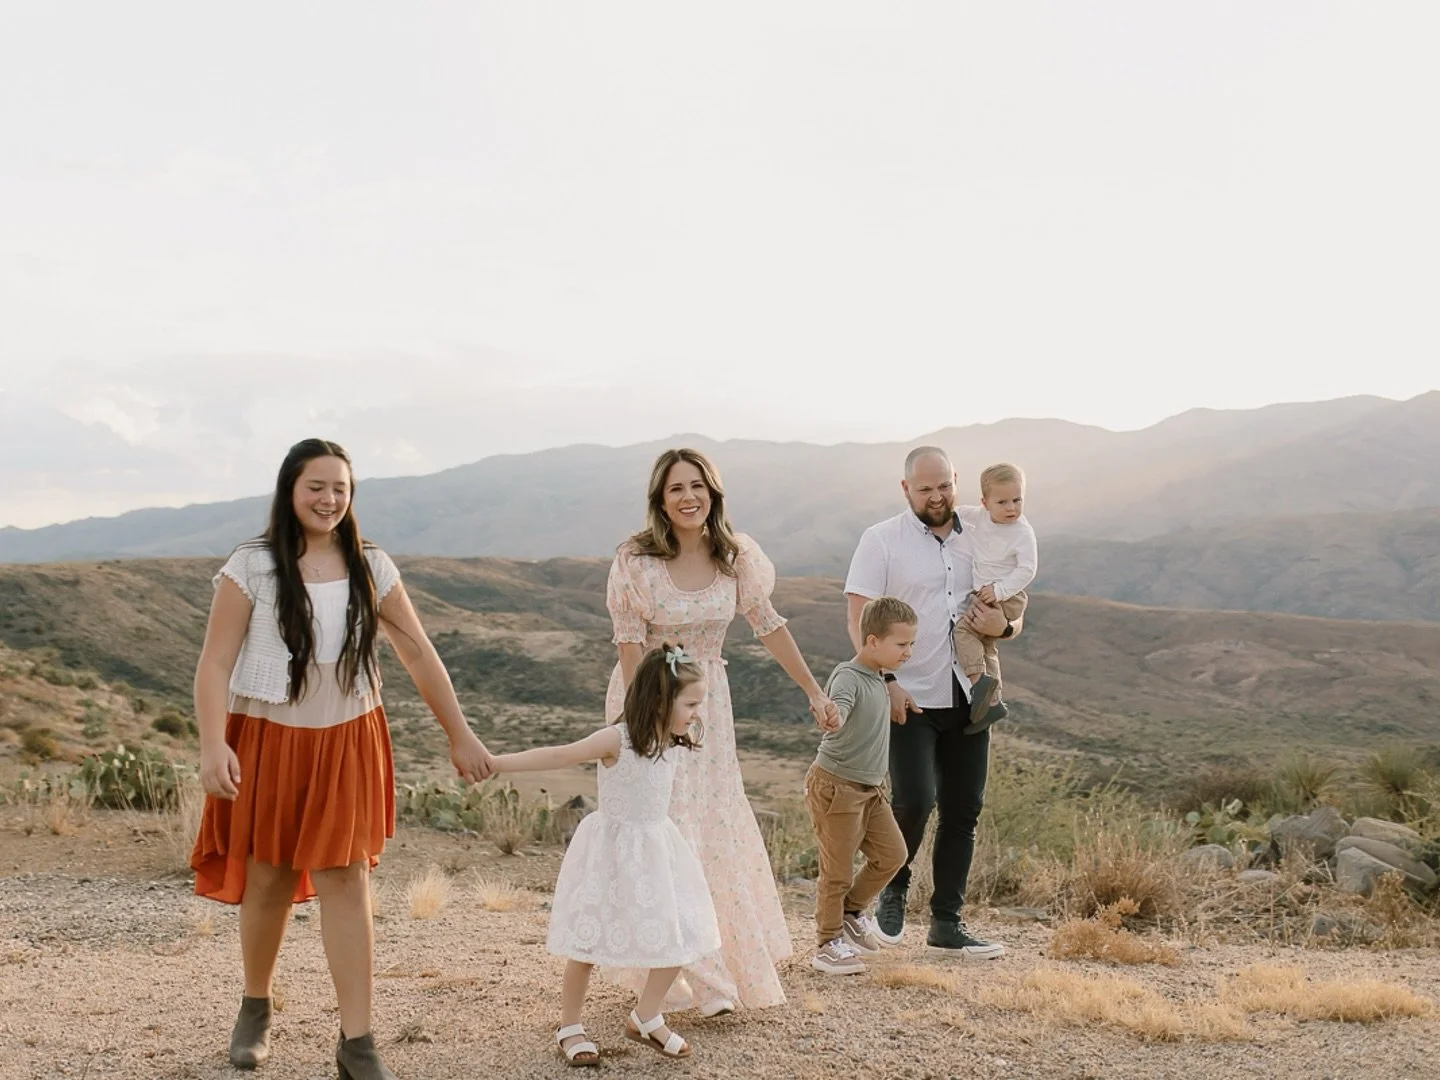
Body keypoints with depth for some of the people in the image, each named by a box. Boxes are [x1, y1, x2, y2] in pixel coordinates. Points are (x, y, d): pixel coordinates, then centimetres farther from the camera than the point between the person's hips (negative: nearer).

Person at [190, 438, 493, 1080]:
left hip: (347, 744, 1)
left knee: (346, 884, -3)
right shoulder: (252, 567, -8)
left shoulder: (371, 568, 1)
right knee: (268, 882, 10)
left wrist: (460, 736, 6)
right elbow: (215, 663, -11)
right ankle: (255, 1010, 35)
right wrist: (212, 746, -24)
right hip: (269, 741, -1)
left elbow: (418, 654, 5)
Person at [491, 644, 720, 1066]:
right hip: (614, 851, -6)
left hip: (657, 850, 7)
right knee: (589, 942, 3)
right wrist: (498, 762, -28)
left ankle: (646, 1018, 25)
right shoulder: (617, 739, -21)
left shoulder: (678, 744, 0)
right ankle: (569, 1027, 21)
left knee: (678, 938, 5)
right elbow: (558, 756, -23)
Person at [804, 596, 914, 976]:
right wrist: (831, 715, -59)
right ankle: (829, 944, 13)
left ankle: (853, 910, 26)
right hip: (836, 787, -9)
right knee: (837, 870, -1)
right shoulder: (848, 677, -19)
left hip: (870, 788, 9)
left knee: (892, 854, 5)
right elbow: (838, 707, -40)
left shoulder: (877, 680, 11)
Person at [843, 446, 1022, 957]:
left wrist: (1003, 626, -8)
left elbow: (1013, 612, 16)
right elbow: (860, 619, -7)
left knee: (963, 809, 6)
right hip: (909, 699, -4)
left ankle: (946, 921, 17)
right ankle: (892, 889, 12)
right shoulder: (881, 541, -2)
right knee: (914, 799, -16)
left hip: (968, 698, 5)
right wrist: (885, 681, -18)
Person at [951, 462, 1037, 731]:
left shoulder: (1022, 533, -19)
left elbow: (1026, 570, -23)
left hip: (1006, 598, -9)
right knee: (984, 646, 18)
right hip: (984, 596, 9)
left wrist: (999, 590, -29)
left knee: (963, 628, -25)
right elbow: (959, 514, 20)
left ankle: (978, 679, -31)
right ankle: (992, 702, 29)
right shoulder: (981, 517, 0)